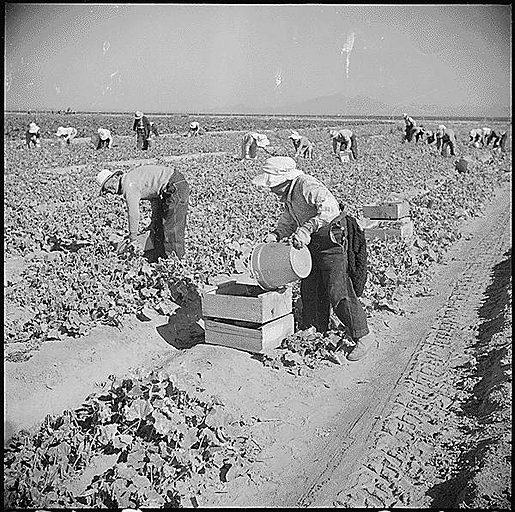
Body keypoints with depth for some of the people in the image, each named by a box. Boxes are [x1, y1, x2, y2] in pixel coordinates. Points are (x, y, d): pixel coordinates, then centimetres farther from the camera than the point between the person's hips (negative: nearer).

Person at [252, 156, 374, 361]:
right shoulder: (287, 191, 4)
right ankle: (316, 330, 32)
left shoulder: (307, 185, -25)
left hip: (331, 241, -10)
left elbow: (330, 207, -41)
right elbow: (289, 219, 17)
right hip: (311, 242, 10)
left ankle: (363, 336, 0)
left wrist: (307, 228, -48)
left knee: (338, 292, -11)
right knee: (309, 289, 15)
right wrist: (276, 234, -1)